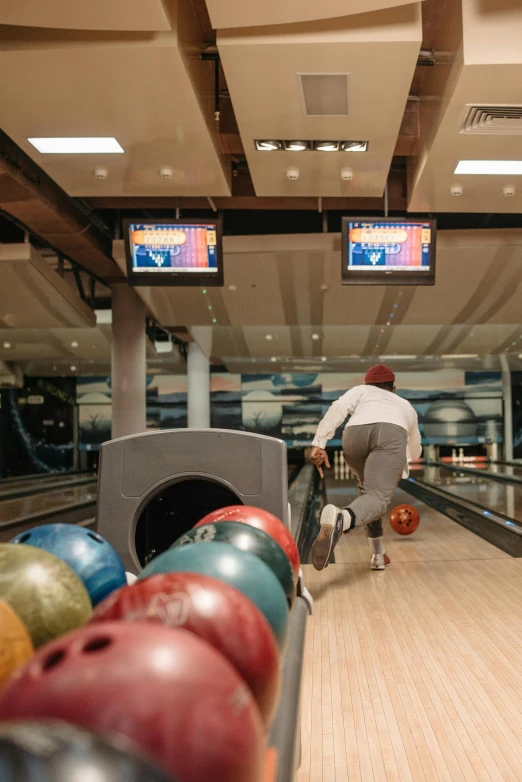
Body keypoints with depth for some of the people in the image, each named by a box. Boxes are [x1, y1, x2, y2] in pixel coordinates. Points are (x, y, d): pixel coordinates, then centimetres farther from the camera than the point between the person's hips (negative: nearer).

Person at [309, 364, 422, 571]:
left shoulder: (361, 390, 37)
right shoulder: (405, 406, 44)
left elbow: (338, 408, 13)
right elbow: (415, 451, 58)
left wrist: (319, 443, 5)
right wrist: (405, 457, 82)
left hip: (355, 435, 1)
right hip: (391, 434, -1)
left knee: (368, 489, 27)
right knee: (378, 496, -19)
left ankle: (378, 554, 25)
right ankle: (341, 518, -52)